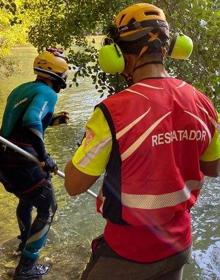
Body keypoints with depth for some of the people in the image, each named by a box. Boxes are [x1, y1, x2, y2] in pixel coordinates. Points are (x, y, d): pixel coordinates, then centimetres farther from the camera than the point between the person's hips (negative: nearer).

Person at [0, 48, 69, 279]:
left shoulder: (22, 89, 14)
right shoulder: (47, 93, -11)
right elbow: (32, 120, -30)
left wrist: (53, 120, 20)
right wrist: (44, 158, -26)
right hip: (22, 162, -9)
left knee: (26, 199, 32)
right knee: (47, 209, 8)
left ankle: (25, 241, 55)